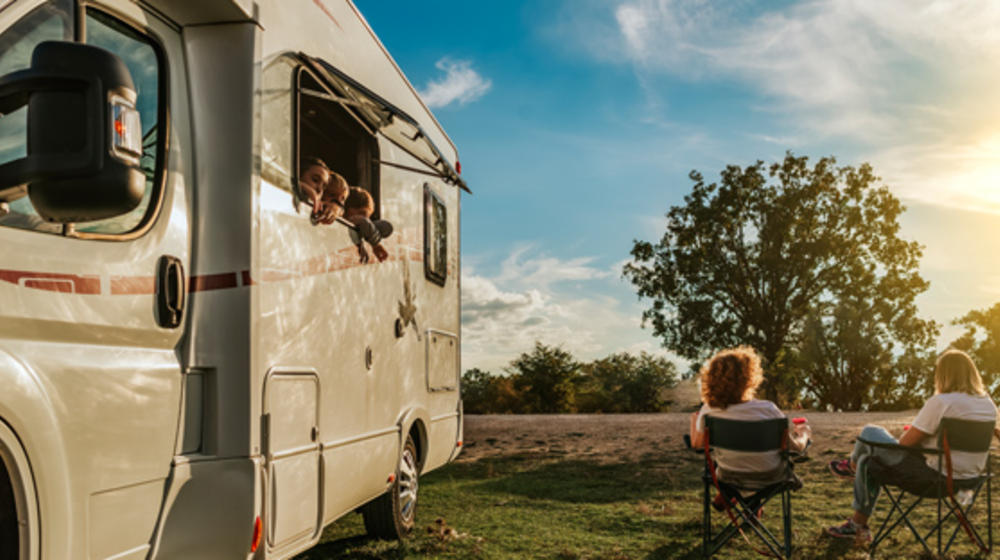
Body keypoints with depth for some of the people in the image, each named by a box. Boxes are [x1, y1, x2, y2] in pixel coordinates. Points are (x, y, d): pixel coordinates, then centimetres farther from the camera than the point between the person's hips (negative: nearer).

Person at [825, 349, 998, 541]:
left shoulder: (940, 402, -23)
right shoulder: (989, 404, 2)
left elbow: (905, 442, -18)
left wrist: (910, 432, 6)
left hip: (937, 474, -8)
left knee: (870, 433, 9)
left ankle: (853, 464, 39)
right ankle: (858, 524, 32)